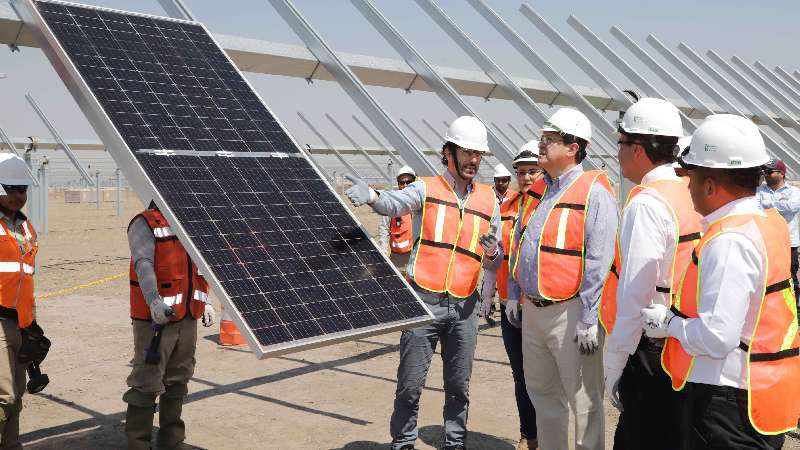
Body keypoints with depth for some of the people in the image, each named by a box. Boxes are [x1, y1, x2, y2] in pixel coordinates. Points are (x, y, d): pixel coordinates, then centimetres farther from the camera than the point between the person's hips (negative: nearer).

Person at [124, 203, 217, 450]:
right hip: (156, 317, -7)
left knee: (178, 379, 16)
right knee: (147, 382, -4)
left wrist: (205, 301, 18)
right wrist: (154, 301, -35)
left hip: (188, 317, 8)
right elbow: (144, 265, -22)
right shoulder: (145, 224, -8)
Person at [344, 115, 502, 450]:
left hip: (464, 306, 3)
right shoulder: (426, 189, 1)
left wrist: (492, 252, -8)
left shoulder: (489, 200, 12)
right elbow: (394, 203, -21)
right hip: (423, 300, -3)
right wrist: (371, 196, -44)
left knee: (459, 387, 12)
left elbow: (494, 264, 16)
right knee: (410, 384, 1)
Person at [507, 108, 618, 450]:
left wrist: (590, 319, -19)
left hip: (569, 313, -8)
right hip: (532, 309, 8)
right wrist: (514, 294, 18)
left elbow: (599, 261, -17)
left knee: (583, 399, 1)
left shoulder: (594, 192, -13)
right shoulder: (536, 190, 12)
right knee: (542, 392, 19)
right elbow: (518, 245, 20)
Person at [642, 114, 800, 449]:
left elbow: (717, 339, -27)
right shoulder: (770, 222, 6)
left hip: (728, 403, -9)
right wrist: (683, 312, 12)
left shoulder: (729, 242, -23)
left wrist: (669, 323, -10)